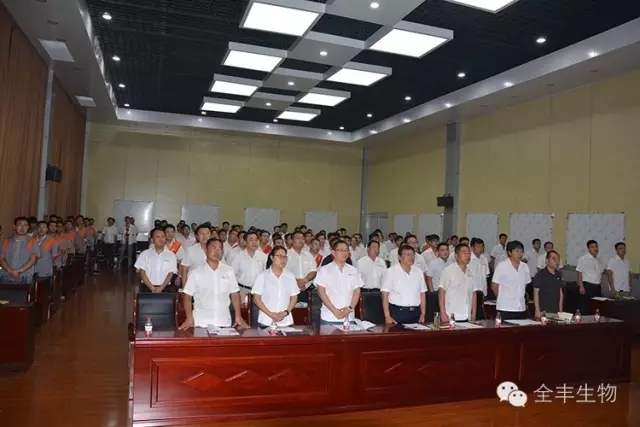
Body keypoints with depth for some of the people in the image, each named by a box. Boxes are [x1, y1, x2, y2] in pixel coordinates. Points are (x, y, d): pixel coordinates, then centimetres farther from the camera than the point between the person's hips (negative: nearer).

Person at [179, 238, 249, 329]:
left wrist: (238, 316, 0)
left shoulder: (229, 271, 6)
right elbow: (187, 296, 0)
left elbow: (235, 294, 8)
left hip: (224, 322, 2)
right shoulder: (196, 272, 1)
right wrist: (189, 318, -11)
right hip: (201, 322, -1)